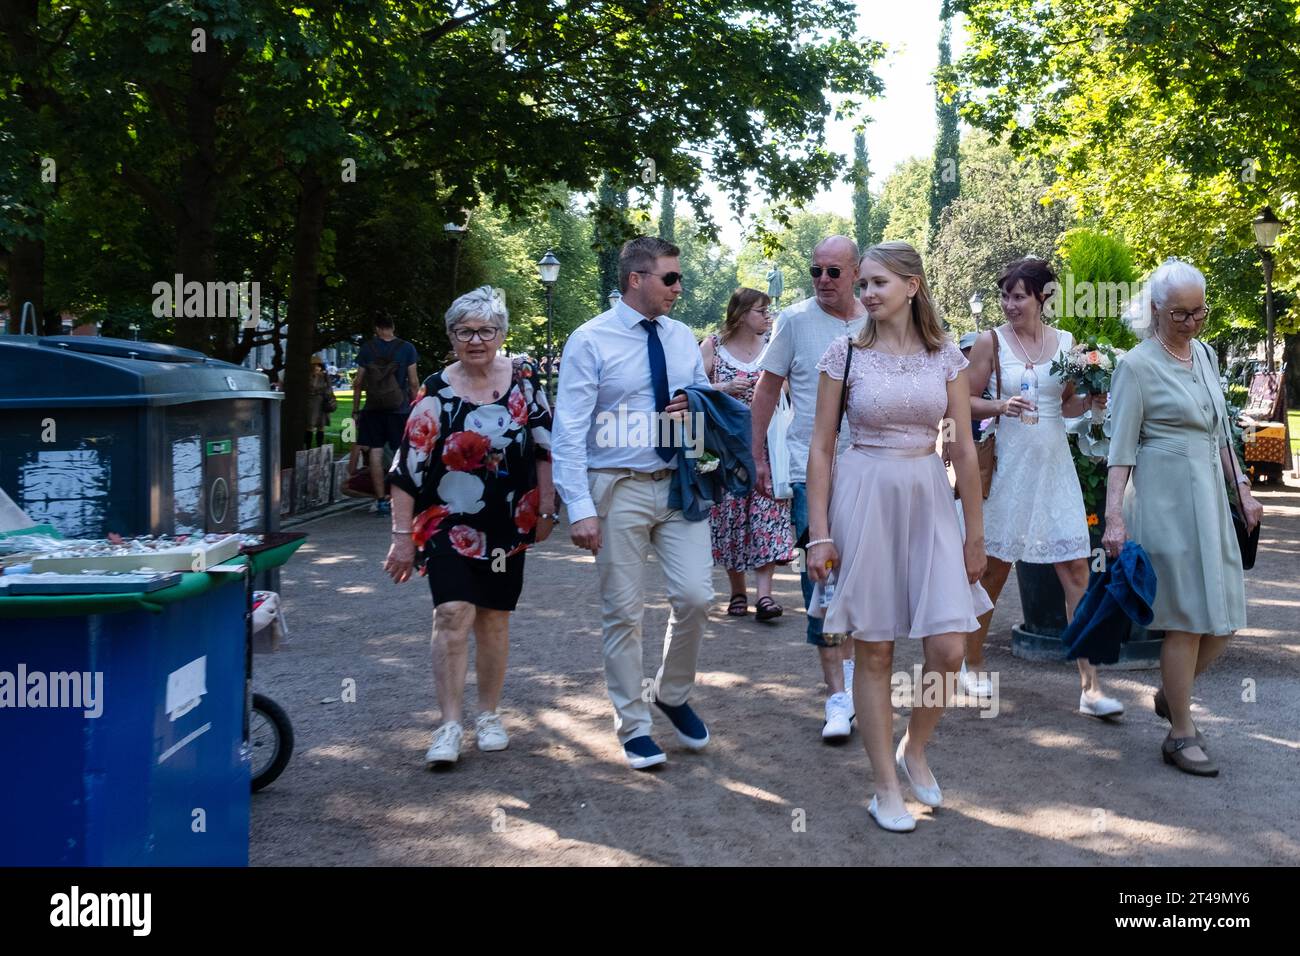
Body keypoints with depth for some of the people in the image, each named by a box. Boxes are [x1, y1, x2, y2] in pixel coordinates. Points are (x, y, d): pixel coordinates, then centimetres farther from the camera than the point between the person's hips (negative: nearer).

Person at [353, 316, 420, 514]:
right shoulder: (406, 348, -1)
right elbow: (413, 382, -3)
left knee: (376, 452, 4)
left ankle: (380, 500, 3)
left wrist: (356, 409, 9)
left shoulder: (367, 349, 2)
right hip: (400, 408, -1)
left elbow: (358, 382, 2)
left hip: (373, 409, 1)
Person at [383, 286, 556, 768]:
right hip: (448, 525, -2)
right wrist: (402, 537, -6)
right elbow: (408, 468, -5)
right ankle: (449, 726, -7)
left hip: (507, 525, 2)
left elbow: (544, 445, 8)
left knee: (494, 619, 11)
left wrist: (546, 507, 4)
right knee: (453, 614, -14)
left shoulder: (524, 377, 1)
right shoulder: (436, 392, -5)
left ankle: (489, 715, 25)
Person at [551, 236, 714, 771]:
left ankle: (672, 695, 25)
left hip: (679, 482, 4)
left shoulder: (682, 338, 9)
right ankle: (633, 725, 19)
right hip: (619, 487, -4)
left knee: (696, 597, -2)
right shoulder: (591, 341, -8)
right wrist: (580, 508, -19)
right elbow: (569, 430, -12)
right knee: (623, 612, 4)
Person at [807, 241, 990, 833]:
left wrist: (974, 533, 6)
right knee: (874, 649, 4)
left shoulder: (946, 355, 5)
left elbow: (964, 449, 6)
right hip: (863, 497, -2)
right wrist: (819, 534, -5)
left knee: (948, 648, -4)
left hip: (928, 498, 2)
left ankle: (914, 750, 24)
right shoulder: (845, 352, -1)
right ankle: (886, 786, 16)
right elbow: (821, 448, 0)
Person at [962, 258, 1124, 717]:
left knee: (1076, 569, -3)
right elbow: (967, 403, -1)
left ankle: (1090, 685, 0)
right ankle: (972, 663, 27)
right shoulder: (991, 342, -3)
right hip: (1007, 465, -3)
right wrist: (1001, 406, -18)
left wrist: (1091, 400, -6)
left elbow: (1068, 405, 14)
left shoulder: (1066, 342, 6)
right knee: (993, 568, 7)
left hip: (1055, 466, 3)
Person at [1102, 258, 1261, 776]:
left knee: (1225, 615, 7)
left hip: (1210, 496, 7)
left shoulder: (1205, 354, 12)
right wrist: (1114, 517, -17)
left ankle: (1171, 693, 30)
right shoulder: (1137, 366, -9)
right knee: (1187, 618, -4)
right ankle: (1182, 735, 9)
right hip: (1166, 501, -7)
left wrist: (1242, 487, 17)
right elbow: (1121, 448, -11)